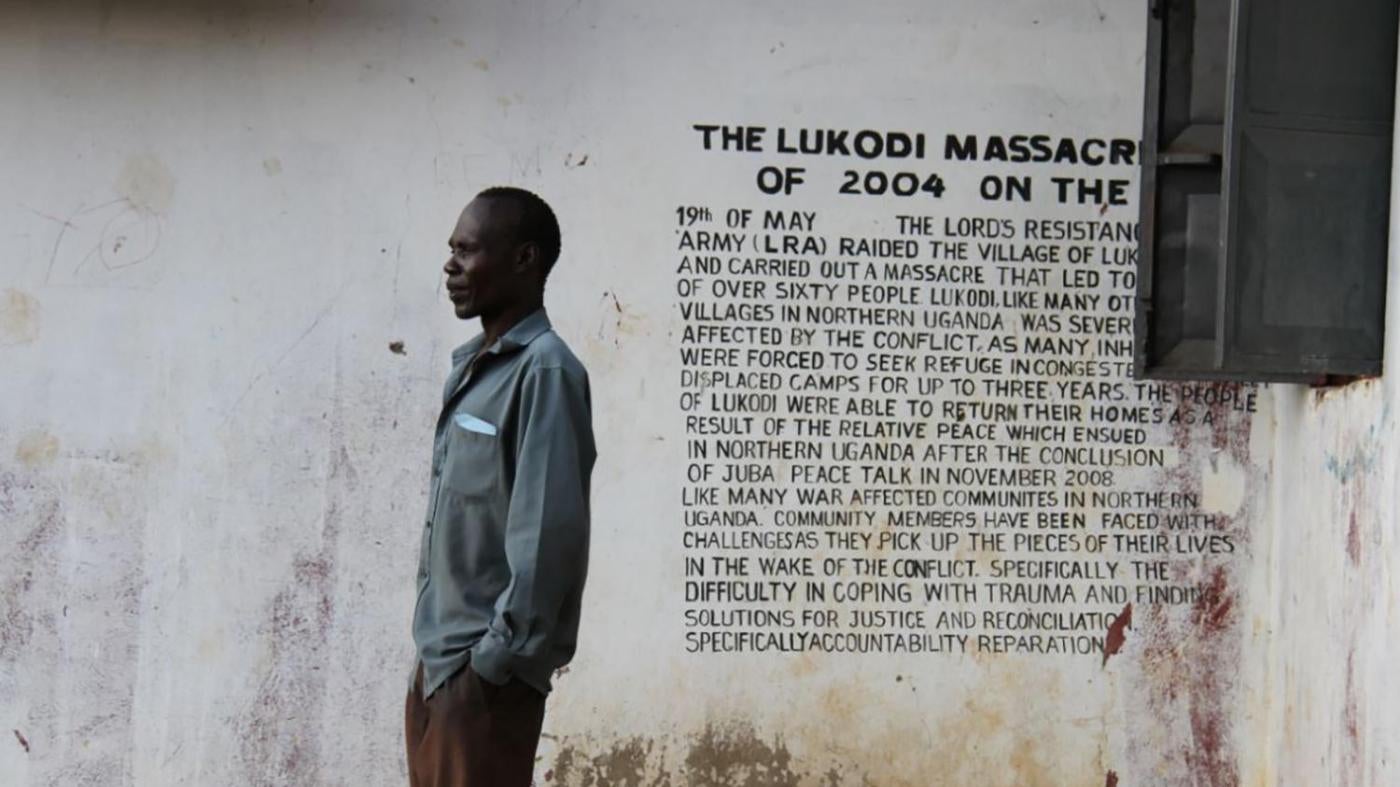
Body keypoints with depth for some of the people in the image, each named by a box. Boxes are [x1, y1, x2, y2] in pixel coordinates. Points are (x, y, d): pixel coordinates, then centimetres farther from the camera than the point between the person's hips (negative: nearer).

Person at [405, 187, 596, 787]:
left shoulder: (544, 372, -14)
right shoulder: (470, 367, 14)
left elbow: (548, 532, -19)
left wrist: (498, 658, -18)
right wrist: (433, 652, 14)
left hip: (484, 668, -9)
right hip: (437, 659, 9)